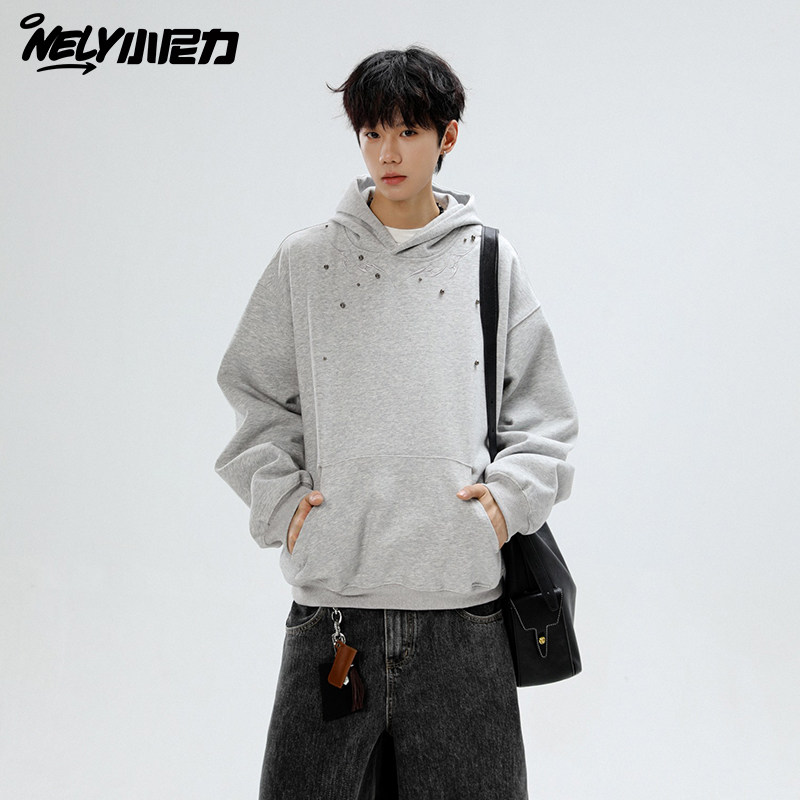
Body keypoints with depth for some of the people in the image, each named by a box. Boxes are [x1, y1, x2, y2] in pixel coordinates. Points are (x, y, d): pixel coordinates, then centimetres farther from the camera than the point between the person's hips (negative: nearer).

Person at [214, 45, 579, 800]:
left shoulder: (492, 262, 7)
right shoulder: (303, 262, 6)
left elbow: (543, 416, 11)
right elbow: (252, 394, 12)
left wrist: (509, 493, -3)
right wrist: (279, 495, -2)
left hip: (463, 599, 1)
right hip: (330, 599, 0)